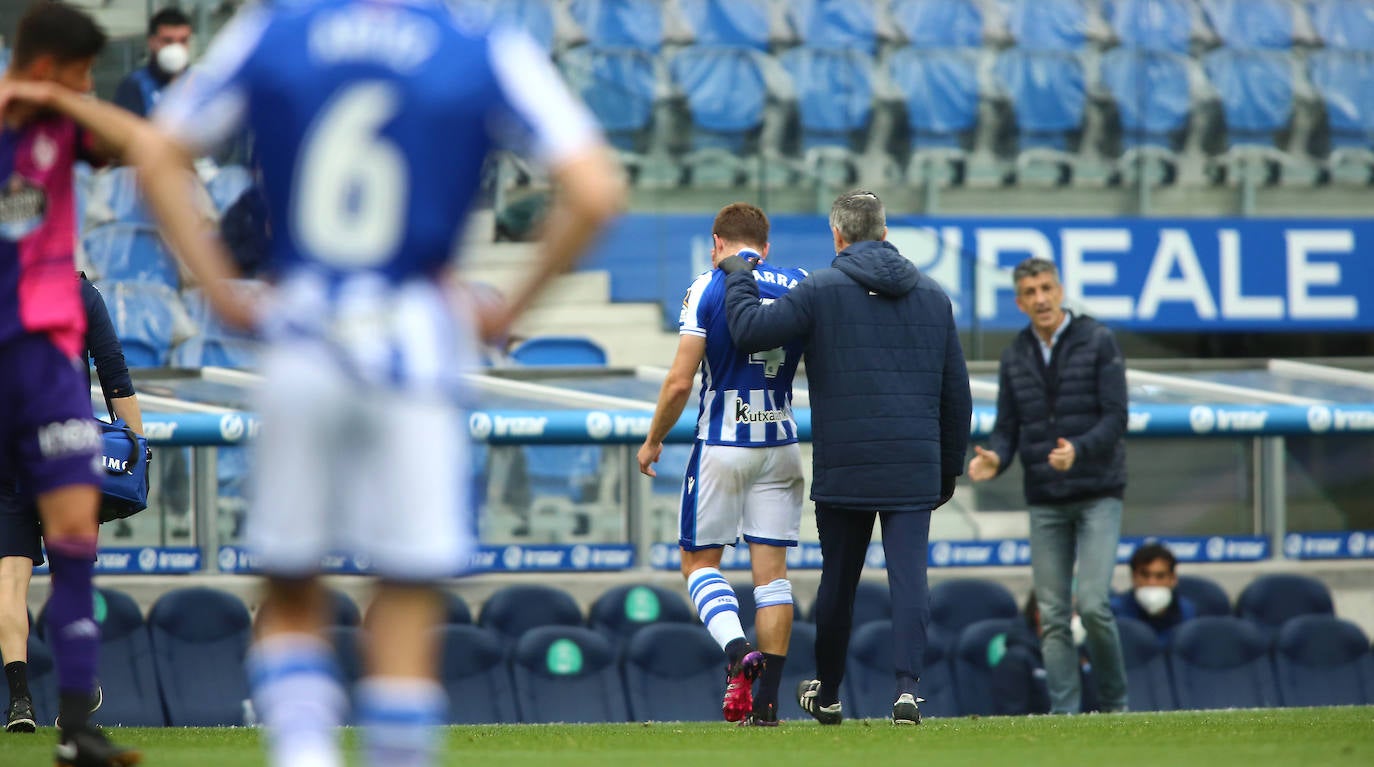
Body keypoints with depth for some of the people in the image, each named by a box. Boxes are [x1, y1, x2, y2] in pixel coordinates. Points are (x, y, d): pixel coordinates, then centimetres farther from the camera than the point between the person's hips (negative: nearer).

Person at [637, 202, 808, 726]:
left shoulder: (708, 288, -7)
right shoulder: (800, 288, 3)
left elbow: (680, 382, -11)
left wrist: (653, 441, 4)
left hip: (721, 446, -3)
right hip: (780, 445, 3)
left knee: (700, 561, 9)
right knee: (771, 569, 6)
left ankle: (736, 652, -17)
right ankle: (766, 702, 1)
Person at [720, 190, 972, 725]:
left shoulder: (821, 291, -4)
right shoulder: (933, 297, 9)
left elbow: (750, 330, -14)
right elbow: (957, 394, 12)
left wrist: (737, 278, 4)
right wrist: (949, 470, 19)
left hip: (843, 470, -1)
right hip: (915, 470, 1)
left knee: (838, 581, 11)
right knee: (909, 578, -3)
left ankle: (827, 695, 25)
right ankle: (907, 687, -20)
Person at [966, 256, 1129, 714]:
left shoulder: (1098, 342, -4)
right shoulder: (1015, 357, 9)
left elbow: (1115, 418, -10)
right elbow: (1007, 429, 10)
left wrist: (1078, 449, -27)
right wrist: (994, 459, -12)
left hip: (1098, 495, -4)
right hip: (1045, 502, 4)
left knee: (1093, 604, -14)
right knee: (1053, 615, 1)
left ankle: (1114, 703, 4)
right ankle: (1064, 711, 5)